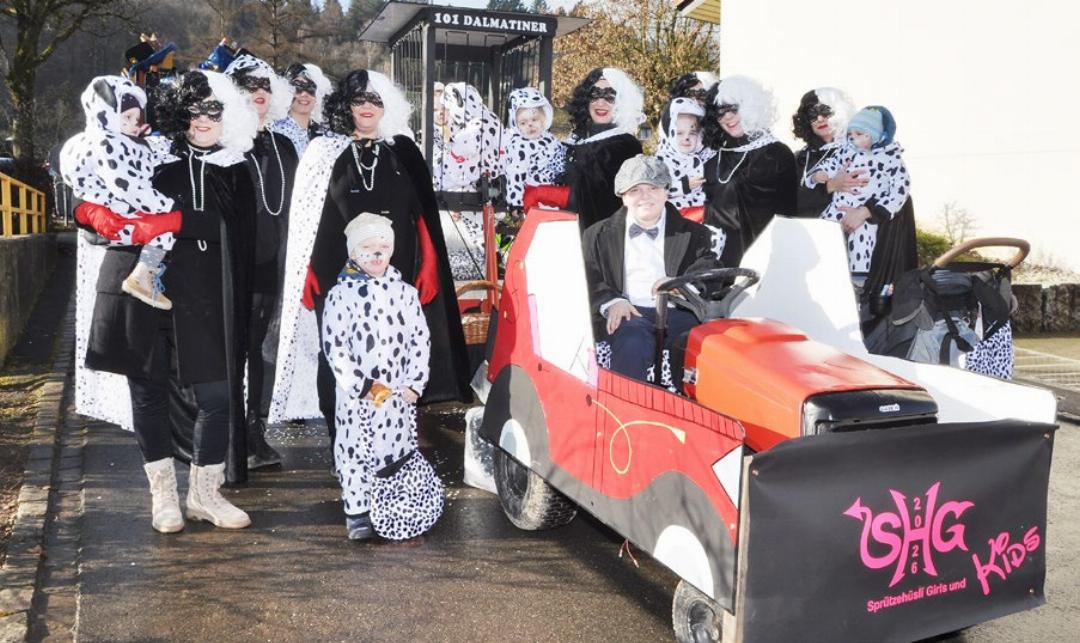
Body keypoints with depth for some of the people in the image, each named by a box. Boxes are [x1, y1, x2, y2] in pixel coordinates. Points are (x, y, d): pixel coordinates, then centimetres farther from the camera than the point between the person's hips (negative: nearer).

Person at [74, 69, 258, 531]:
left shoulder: (233, 171, 9)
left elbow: (224, 222, -10)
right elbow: (88, 202, 9)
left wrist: (170, 222, -25)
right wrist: (96, 215, -14)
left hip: (199, 300, 0)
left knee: (216, 395, -4)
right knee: (147, 390, 6)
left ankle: (204, 493, 13)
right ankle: (162, 493, 19)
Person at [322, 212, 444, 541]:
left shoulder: (405, 293, 6)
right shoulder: (342, 294, -4)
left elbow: (421, 341, 6)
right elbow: (333, 347, -8)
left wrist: (414, 385, -3)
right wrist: (363, 387, -12)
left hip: (399, 394, 3)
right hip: (358, 397, -3)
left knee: (398, 449, 9)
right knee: (357, 452, 0)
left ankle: (391, 511, 22)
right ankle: (357, 512, 12)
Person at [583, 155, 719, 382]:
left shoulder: (693, 234, 20)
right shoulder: (599, 236, 20)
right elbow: (587, 278, 10)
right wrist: (611, 302, -12)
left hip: (677, 313, 1)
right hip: (628, 314, 0)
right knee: (632, 344, -36)